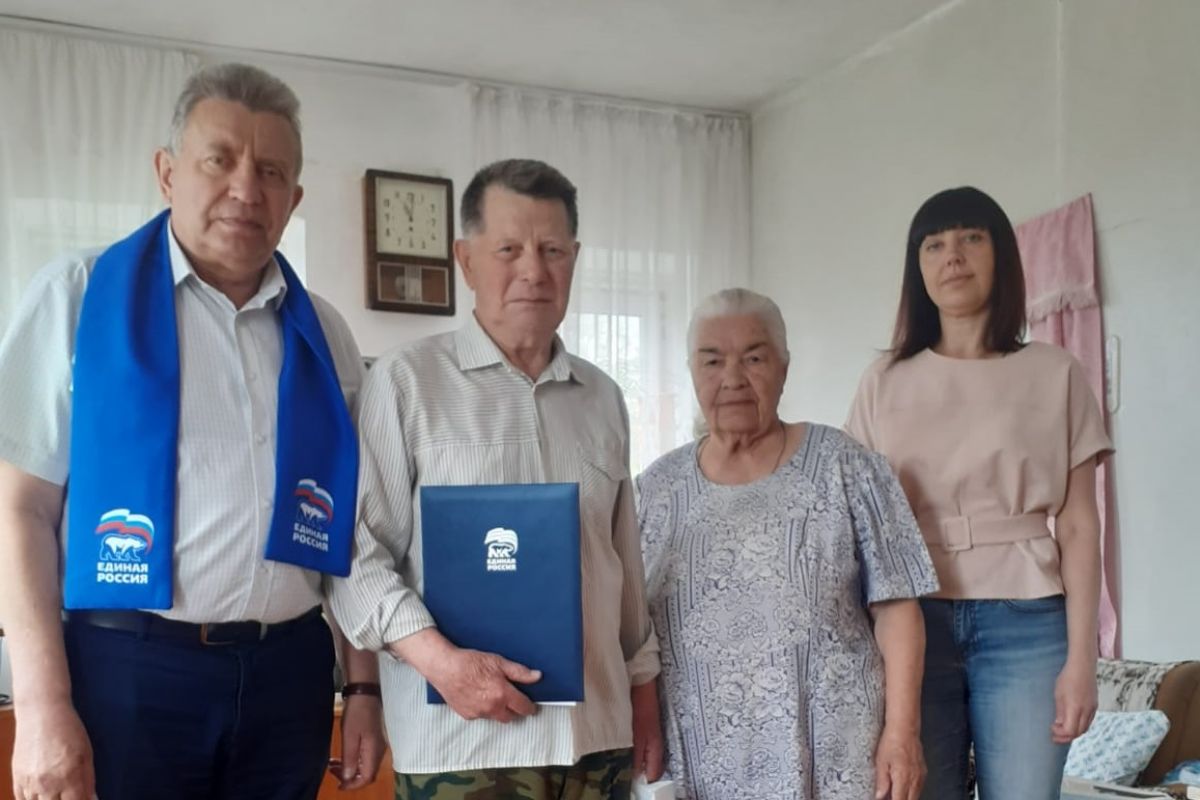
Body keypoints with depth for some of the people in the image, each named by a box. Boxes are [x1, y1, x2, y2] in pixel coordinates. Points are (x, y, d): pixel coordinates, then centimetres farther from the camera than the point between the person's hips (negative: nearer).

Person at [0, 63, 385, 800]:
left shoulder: (325, 335, 8)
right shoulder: (80, 296, -1)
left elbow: (350, 527, 11)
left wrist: (364, 687, 7)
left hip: (288, 672, 3)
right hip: (127, 667, -3)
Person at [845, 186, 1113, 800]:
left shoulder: (1055, 374, 5)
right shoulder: (883, 383, 8)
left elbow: (1078, 526, 2)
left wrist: (1081, 657, -5)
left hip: (1024, 623, -1)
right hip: (913, 621, 1)